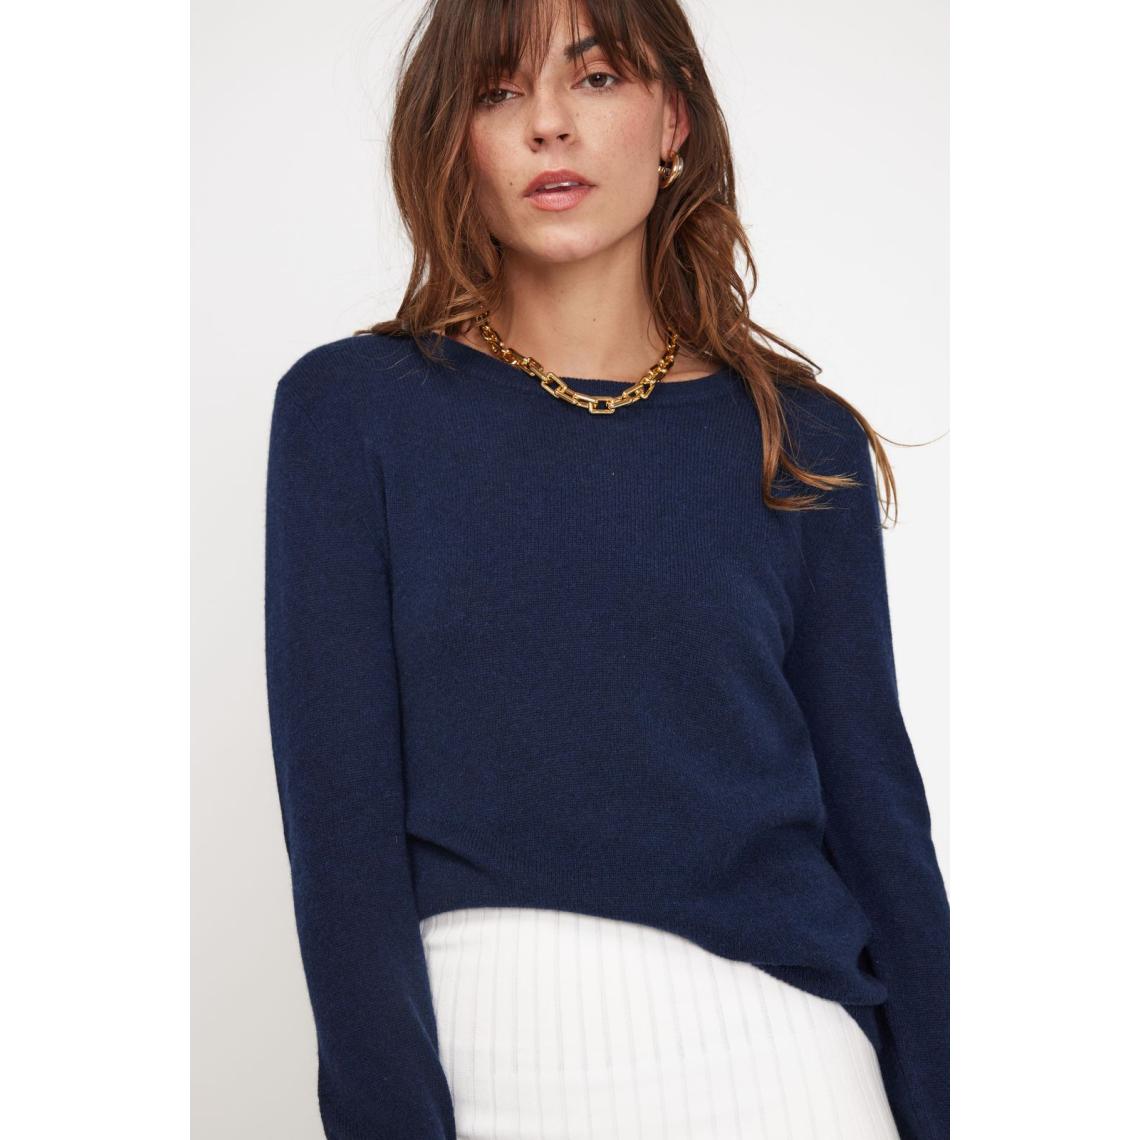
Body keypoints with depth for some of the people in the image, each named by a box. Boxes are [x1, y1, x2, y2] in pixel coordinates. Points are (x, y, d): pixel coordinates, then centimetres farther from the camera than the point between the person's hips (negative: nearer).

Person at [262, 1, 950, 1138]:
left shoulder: (801, 443, 3)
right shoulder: (350, 407, -1)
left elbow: (874, 807, 4)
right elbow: (339, 802, -7)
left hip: (771, 1041, 2)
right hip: (475, 1041, -1)